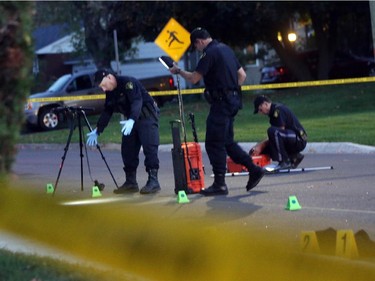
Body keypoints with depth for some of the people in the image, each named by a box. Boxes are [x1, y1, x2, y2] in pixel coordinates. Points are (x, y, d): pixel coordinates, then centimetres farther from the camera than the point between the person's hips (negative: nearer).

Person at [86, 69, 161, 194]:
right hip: (131, 121, 9)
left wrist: (131, 120, -46)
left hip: (147, 117, -9)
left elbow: (137, 101, -32)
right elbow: (106, 112, 15)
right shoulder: (110, 92, 8)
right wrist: (97, 131, 11)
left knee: (149, 148, -15)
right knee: (127, 150, 4)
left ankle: (153, 181, -17)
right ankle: (130, 182, 9)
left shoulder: (128, 82, -19)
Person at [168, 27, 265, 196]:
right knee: (227, 141, 16)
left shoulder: (210, 53, -13)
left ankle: (219, 184, -3)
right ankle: (254, 170, 13)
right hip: (232, 101, 9)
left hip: (221, 102, -9)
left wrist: (178, 71, 2)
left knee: (214, 143, -4)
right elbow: (242, 75, 19)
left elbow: (194, 78, -14)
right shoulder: (225, 49, 16)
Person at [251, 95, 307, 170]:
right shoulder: (274, 111, 15)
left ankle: (284, 161, -23)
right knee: (264, 149, 6)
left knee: (272, 130, -31)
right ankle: (294, 157, 8)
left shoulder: (278, 110, -14)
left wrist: (261, 145, -15)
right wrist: (259, 146, 3)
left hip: (299, 140, -10)